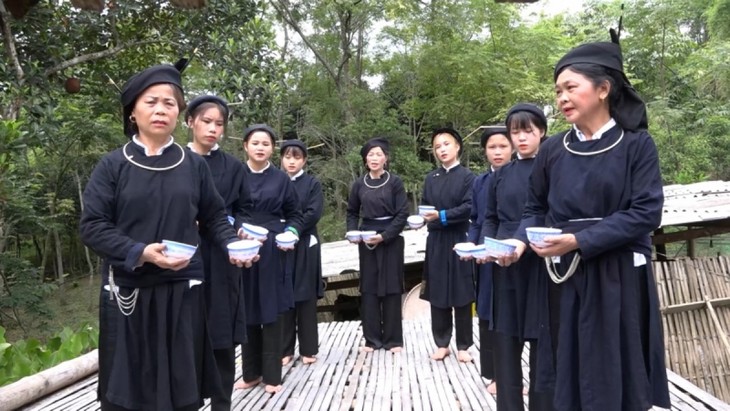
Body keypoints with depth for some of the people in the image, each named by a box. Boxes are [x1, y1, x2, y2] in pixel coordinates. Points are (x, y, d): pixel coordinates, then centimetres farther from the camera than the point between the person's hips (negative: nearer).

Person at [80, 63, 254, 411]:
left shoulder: (194, 165, 5)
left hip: (182, 290, 1)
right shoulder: (112, 166, -1)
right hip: (129, 291, -1)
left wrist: (233, 245, -9)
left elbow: (214, 218, 10)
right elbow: (92, 227, -5)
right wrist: (140, 252, -19)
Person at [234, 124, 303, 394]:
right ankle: (250, 373, 22)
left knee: (271, 312, 3)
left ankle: (272, 375, 13)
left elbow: (295, 214, 10)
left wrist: (291, 232, -9)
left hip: (272, 252, 0)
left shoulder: (281, 179, 5)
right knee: (247, 313, 8)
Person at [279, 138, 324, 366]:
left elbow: (313, 213, -9)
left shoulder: (312, 183, 3)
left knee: (305, 297, 4)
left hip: (304, 247, -2)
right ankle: (285, 349, 15)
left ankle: (308, 349, 14)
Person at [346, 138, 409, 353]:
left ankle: (393, 339, 12)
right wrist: (353, 232, -4)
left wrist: (383, 236, -16)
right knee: (368, 288, 5)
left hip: (391, 240, -3)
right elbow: (352, 212, 14)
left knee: (391, 288, 2)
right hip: (366, 241, 3)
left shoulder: (395, 182, -4)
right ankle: (372, 339, 15)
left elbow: (402, 214, -7)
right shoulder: (359, 184, 5)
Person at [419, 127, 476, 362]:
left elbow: (468, 207, -10)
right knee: (437, 294, 6)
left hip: (459, 240, -3)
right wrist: (426, 216, -9)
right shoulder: (431, 178, 13)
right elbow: (424, 206, 12)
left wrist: (442, 216, -18)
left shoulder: (467, 176, 0)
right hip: (436, 241, 4)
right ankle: (441, 343, 17)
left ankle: (463, 346, 13)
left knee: (461, 294, 2)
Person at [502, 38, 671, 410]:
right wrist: (521, 240, -12)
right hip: (567, 276, 2)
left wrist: (579, 240, -20)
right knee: (572, 369, 9)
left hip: (620, 277, -2)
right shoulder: (553, 150, 3)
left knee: (616, 371, 6)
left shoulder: (637, 144, -5)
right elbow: (536, 209, 8)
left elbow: (645, 213, -12)